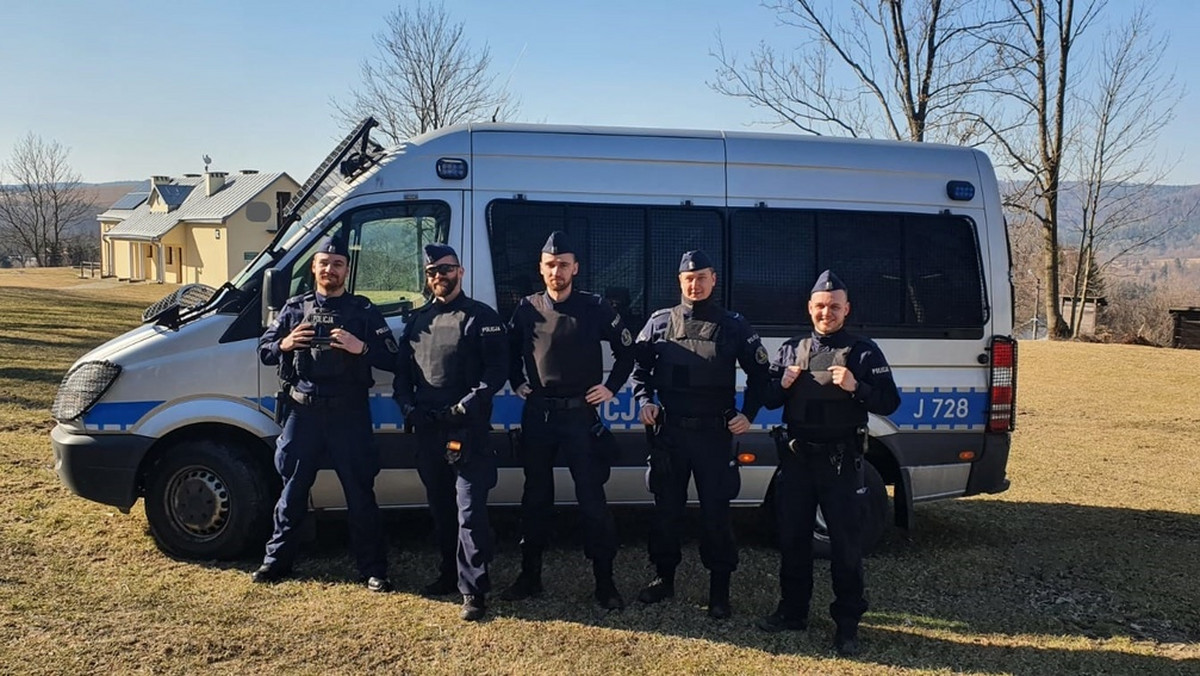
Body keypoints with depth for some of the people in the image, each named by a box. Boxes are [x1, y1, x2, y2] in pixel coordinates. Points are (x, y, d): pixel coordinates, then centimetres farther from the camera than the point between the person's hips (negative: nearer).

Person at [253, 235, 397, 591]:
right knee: (293, 490, 12)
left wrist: (361, 348, -22)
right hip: (302, 413, 2)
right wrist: (285, 344, -10)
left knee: (360, 493, 3)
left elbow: (391, 358, -3)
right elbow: (264, 351, 12)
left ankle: (373, 569, 12)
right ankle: (277, 560, 27)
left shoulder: (364, 311, 2)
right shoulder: (295, 308, 9)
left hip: (349, 415, -2)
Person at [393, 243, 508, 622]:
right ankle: (450, 574, 30)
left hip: (468, 429, -6)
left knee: (469, 511, -8)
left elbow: (497, 369, -9)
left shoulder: (480, 317, -2)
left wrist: (468, 405, -19)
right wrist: (409, 407, 0)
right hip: (428, 430, 7)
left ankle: (473, 590, -5)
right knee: (440, 507, 16)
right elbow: (402, 371, 17)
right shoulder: (418, 321, 17)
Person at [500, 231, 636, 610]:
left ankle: (605, 582, 9)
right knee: (535, 497, 11)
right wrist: (517, 384, 7)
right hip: (537, 415, 3)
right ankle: (530, 576, 23)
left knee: (592, 499, -1)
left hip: (581, 415, -2)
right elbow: (509, 351, 18)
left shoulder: (595, 308, -2)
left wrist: (611, 387, 0)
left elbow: (626, 351, 7)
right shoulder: (527, 309, 3)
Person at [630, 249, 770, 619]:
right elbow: (640, 365, 11)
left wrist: (748, 414, -4)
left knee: (716, 511, 3)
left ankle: (719, 589, 15)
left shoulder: (733, 325, 2)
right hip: (669, 430, 2)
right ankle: (664, 578, 26)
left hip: (714, 432, -2)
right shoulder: (660, 322, 5)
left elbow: (759, 373, 6)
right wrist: (644, 401, -4)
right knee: (666, 508, 11)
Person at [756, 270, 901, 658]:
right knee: (792, 538, 11)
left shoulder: (863, 352, -3)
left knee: (846, 545, 3)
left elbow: (890, 403, -7)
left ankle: (847, 624, 14)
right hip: (796, 458, 4)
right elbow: (768, 400, 11)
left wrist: (856, 387, -23)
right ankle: (793, 611, 26)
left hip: (841, 462, -4)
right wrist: (782, 384, -10)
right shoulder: (791, 349, 9)